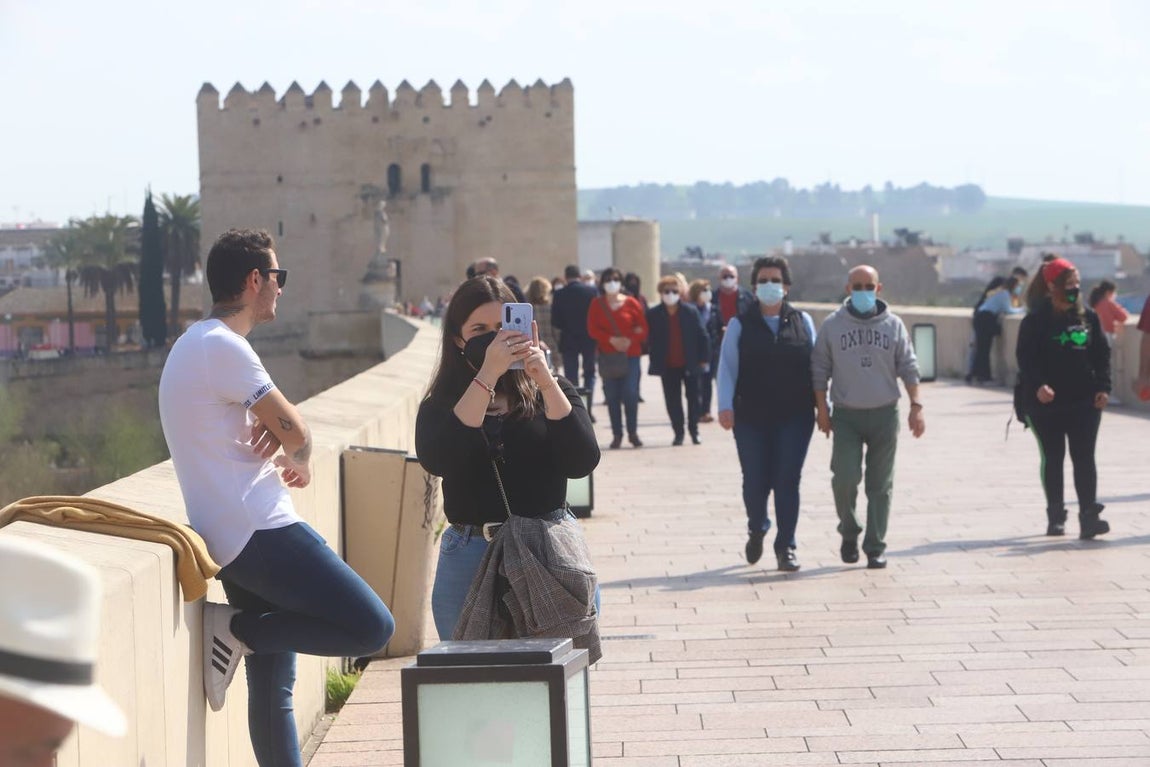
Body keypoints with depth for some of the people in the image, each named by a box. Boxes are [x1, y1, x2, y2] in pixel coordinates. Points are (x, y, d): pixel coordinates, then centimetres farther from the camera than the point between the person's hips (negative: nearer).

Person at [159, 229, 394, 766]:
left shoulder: (196, 344, 19)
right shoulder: (223, 347, -13)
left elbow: (277, 428, 20)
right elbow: (298, 436, -12)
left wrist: (273, 426, -4)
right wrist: (300, 464, 10)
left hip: (234, 539, 11)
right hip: (259, 533, -11)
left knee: (273, 689, 12)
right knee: (372, 627, -13)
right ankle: (234, 628, -7)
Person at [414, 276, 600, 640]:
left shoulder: (553, 392, 8)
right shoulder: (441, 405, 6)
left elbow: (581, 462, -8)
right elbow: (437, 461, -17)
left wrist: (546, 382, -16)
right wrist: (487, 376, -19)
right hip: (469, 560, 0)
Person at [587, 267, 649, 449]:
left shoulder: (631, 303, 4)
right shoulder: (597, 304, 6)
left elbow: (643, 328, 3)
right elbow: (592, 329, 0)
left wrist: (630, 340, -14)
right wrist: (612, 340, -14)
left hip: (631, 354, -1)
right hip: (608, 354, 1)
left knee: (631, 393, -8)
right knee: (612, 396, -1)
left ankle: (633, 433, 2)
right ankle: (617, 434, 4)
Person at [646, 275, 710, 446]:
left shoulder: (690, 311, -6)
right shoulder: (653, 314, -6)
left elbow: (701, 335, -3)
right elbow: (649, 337, -2)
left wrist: (703, 358, -5)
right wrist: (654, 361, -8)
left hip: (690, 364, 0)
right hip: (668, 366, 0)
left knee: (693, 398, 7)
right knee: (672, 400, 5)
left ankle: (694, 430, 20)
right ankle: (678, 432, 14)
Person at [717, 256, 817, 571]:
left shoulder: (803, 321, 10)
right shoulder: (740, 325, 6)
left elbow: (816, 365, 11)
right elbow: (727, 367, 0)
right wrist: (725, 405, -12)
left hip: (795, 416, 0)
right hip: (751, 418, 0)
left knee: (787, 481, -3)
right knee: (755, 481, 1)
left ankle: (786, 547, 6)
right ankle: (757, 528, 31)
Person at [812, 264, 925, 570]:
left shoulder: (893, 325, 4)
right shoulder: (832, 325, 2)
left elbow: (908, 368, 5)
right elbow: (820, 370, 4)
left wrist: (916, 406, -3)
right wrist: (822, 409, -1)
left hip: (884, 414, 1)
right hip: (846, 415, -1)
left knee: (880, 485, 3)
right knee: (844, 478, -11)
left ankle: (876, 546, 9)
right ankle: (849, 532, 14)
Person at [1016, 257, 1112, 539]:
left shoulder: (1088, 317, 6)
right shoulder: (1036, 321, -5)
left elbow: (1103, 354, 8)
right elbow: (1026, 358, -11)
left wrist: (1103, 387, -3)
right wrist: (1038, 385, -26)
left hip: (1085, 402, 2)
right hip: (1047, 403, -2)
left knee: (1084, 459, -3)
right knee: (1052, 459, 8)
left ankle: (1089, 517, -6)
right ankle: (1055, 517, 18)